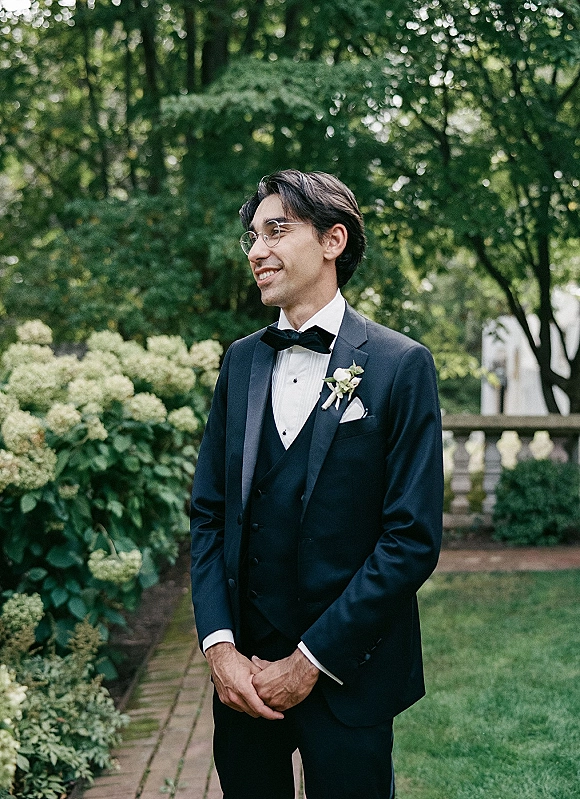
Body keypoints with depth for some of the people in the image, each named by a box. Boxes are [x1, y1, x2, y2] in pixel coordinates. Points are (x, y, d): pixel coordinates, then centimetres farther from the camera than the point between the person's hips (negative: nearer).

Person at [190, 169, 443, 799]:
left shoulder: (400, 365, -8)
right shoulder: (241, 361, 7)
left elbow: (413, 539, -12)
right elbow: (209, 513, 6)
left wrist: (310, 661, -13)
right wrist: (219, 646, -6)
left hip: (345, 673, -4)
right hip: (242, 673, 4)